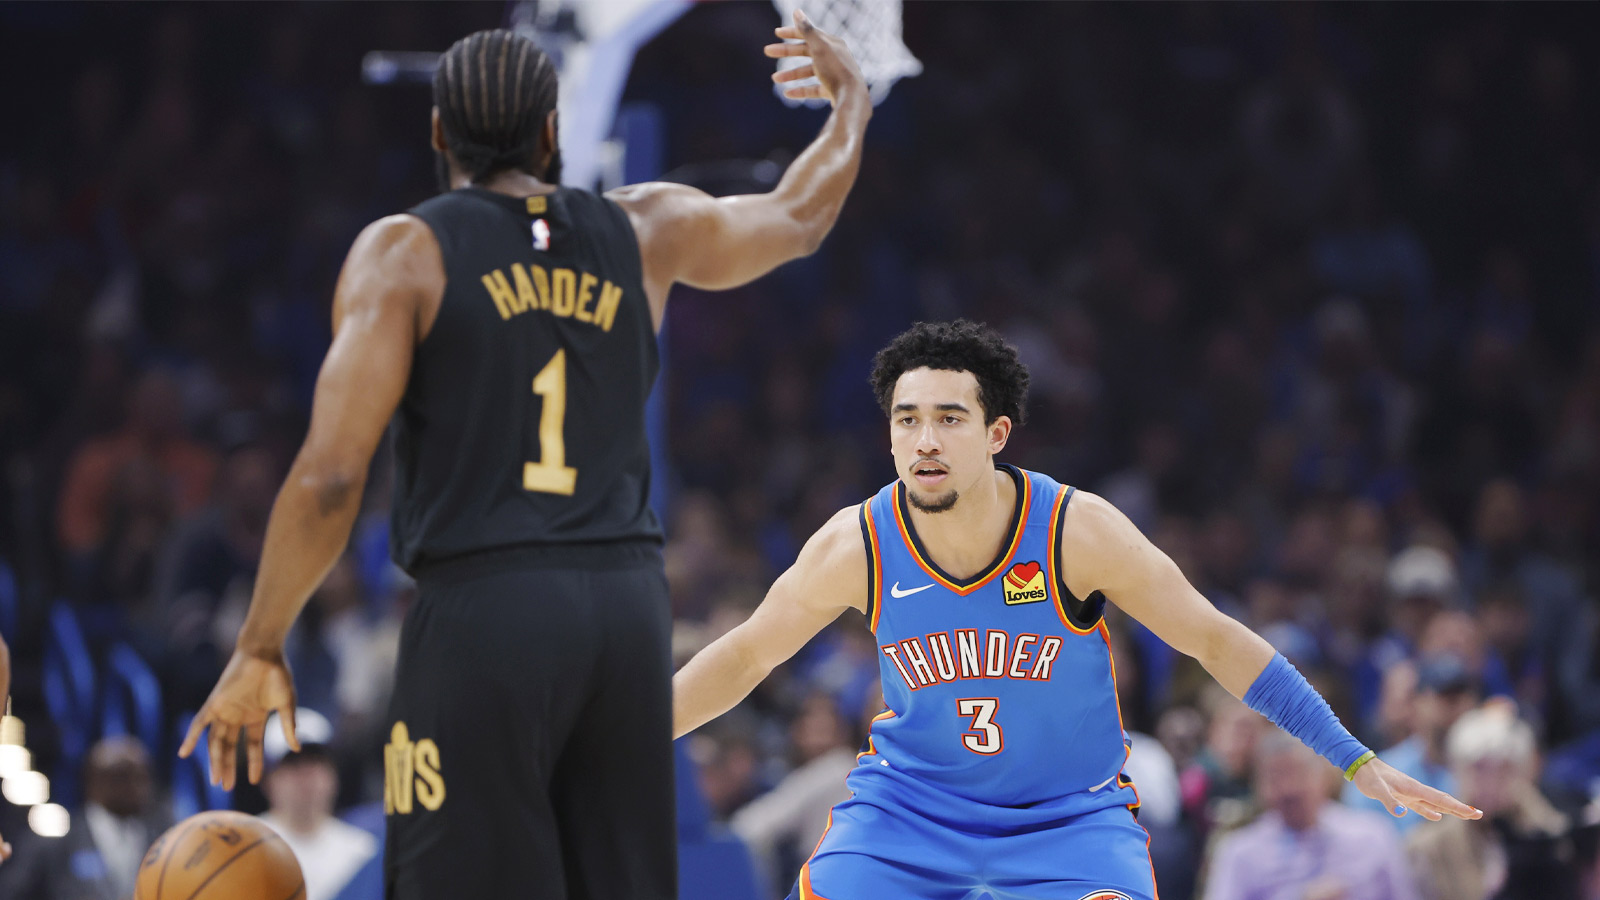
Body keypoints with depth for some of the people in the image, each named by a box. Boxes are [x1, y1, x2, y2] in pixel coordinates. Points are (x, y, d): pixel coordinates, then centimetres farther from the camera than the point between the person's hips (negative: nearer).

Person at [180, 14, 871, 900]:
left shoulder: (404, 252, -2)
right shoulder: (641, 232, 11)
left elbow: (329, 477, -9)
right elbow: (798, 217, 31)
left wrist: (258, 650, 0)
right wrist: (851, 106, 51)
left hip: (480, 616, -4)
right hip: (627, 606, 5)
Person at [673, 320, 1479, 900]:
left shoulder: (1078, 531, -20)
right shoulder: (856, 546, -15)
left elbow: (1217, 642, -10)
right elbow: (747, 652, 2)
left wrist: (1358, 764, -11)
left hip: (1069, 816, -2)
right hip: (909, 798, 2)